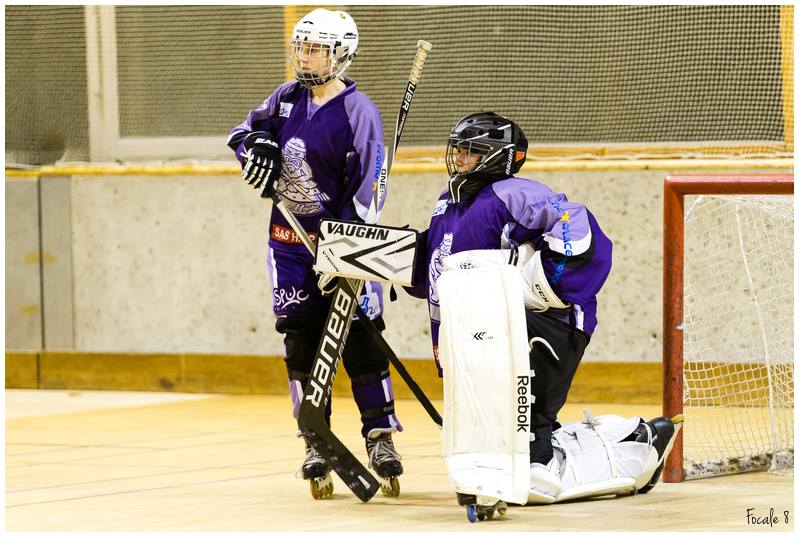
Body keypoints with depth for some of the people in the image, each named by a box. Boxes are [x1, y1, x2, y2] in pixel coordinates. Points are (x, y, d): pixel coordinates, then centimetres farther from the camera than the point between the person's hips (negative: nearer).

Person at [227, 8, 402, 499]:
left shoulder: (358, 113, -14)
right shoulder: (287, 99, 6)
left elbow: (366, 188, -17)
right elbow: (245, 132, 22)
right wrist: (255, 148, -3)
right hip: (290, 238, 6)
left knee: (359, 336, -7)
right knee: (300, 338, 2)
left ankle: (380, 434, 2)